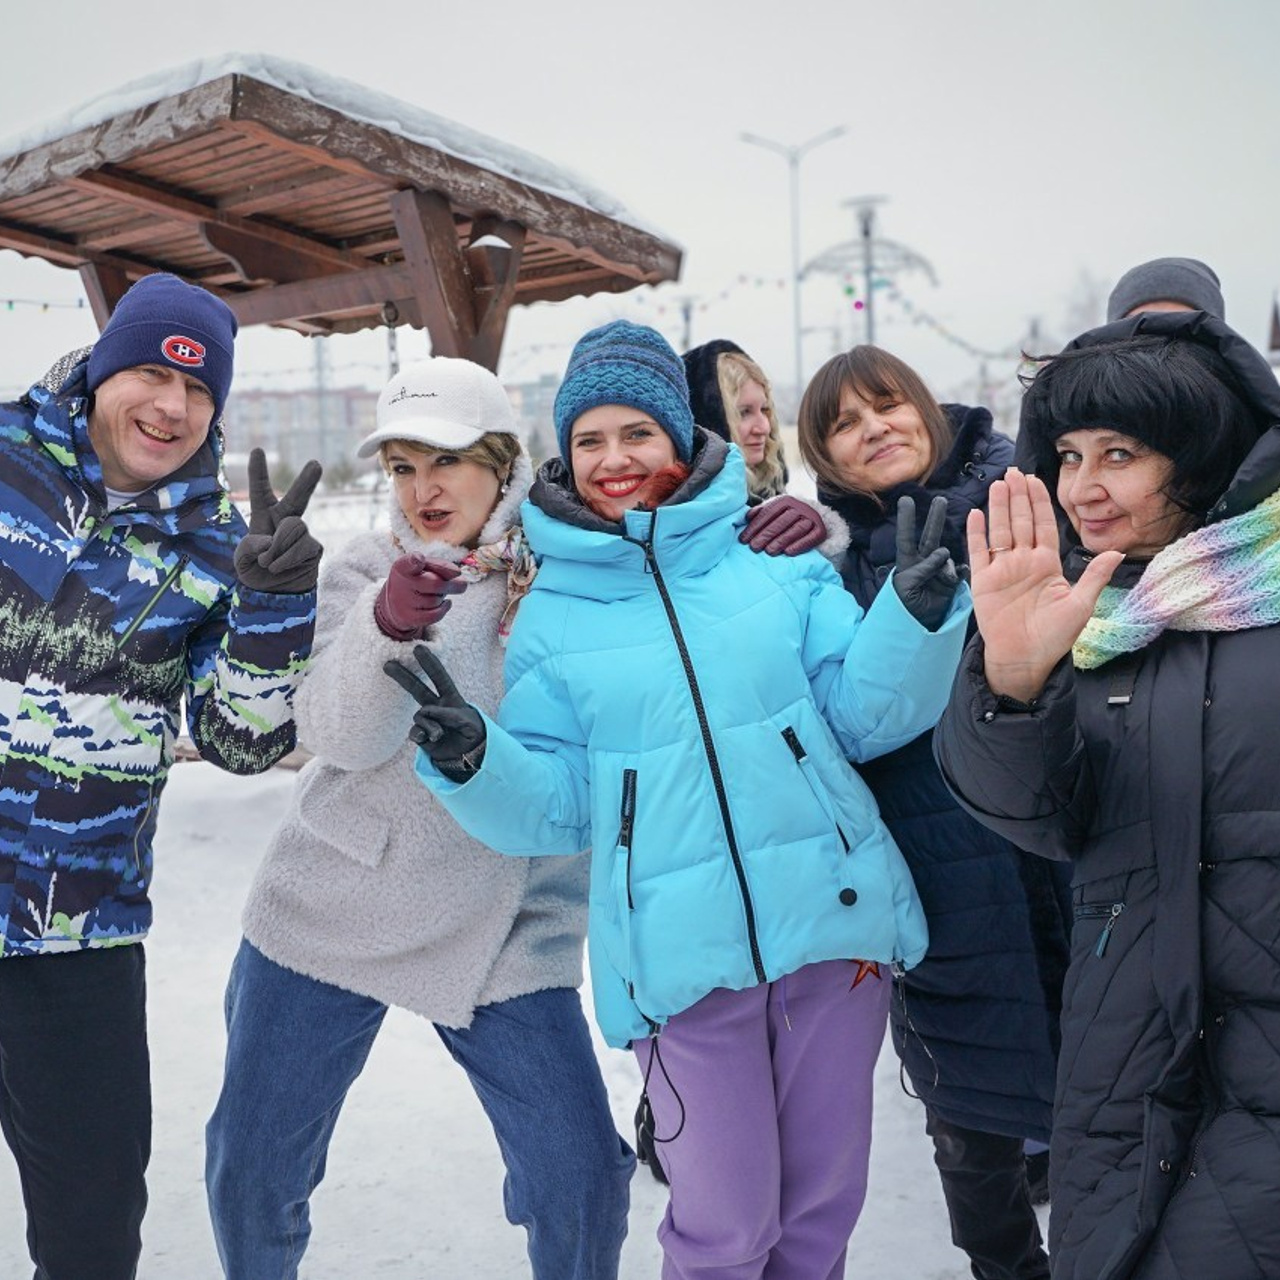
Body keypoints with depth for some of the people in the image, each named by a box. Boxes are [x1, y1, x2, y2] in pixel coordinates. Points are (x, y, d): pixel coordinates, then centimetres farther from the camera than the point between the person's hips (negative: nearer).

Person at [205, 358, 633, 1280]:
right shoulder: (366, 571, -2)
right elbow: (340, 737, -15)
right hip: (328, 915, 1)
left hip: (509, 933, 0)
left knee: (582, 1183, -3)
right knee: (250, 1171, 12)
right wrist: (389, 624, -34)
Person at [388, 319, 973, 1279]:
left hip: (835, 924, 2)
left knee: (824, 1202, 17)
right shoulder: (551, 615, 1)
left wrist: (916, 615, -15)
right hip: (682, 959, -1)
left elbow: (866, 715, 1)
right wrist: (473, 763, -18)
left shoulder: (777, 558, 2)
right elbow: (555, 804, 0)